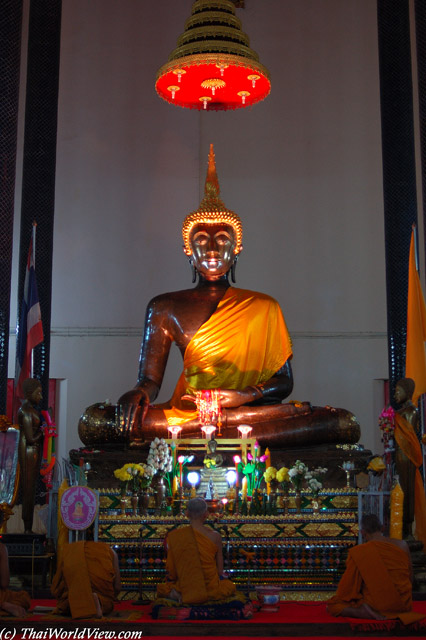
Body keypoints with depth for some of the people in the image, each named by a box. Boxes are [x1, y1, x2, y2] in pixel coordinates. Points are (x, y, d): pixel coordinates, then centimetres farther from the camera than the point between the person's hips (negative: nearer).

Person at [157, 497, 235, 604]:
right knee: (230, 586, 33)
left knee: (162, 589, 32)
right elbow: (220, 571, -2)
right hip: (211, 587, 0)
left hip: (184, 589, 0)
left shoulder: (173, 536, -8)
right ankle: (209, 596, -1)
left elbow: (170, 571, -2)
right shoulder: (215, 536, -9)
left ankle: (177, 595, -4)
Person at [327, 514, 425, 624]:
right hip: (403, 605, 7)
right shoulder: (402, 545, -2)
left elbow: (348, 585, -6)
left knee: (331, 606, 5)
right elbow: (410, 579, 7)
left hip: (376, 605, -7)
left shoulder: (357, 552, -13)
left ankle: (365, 612, -15)